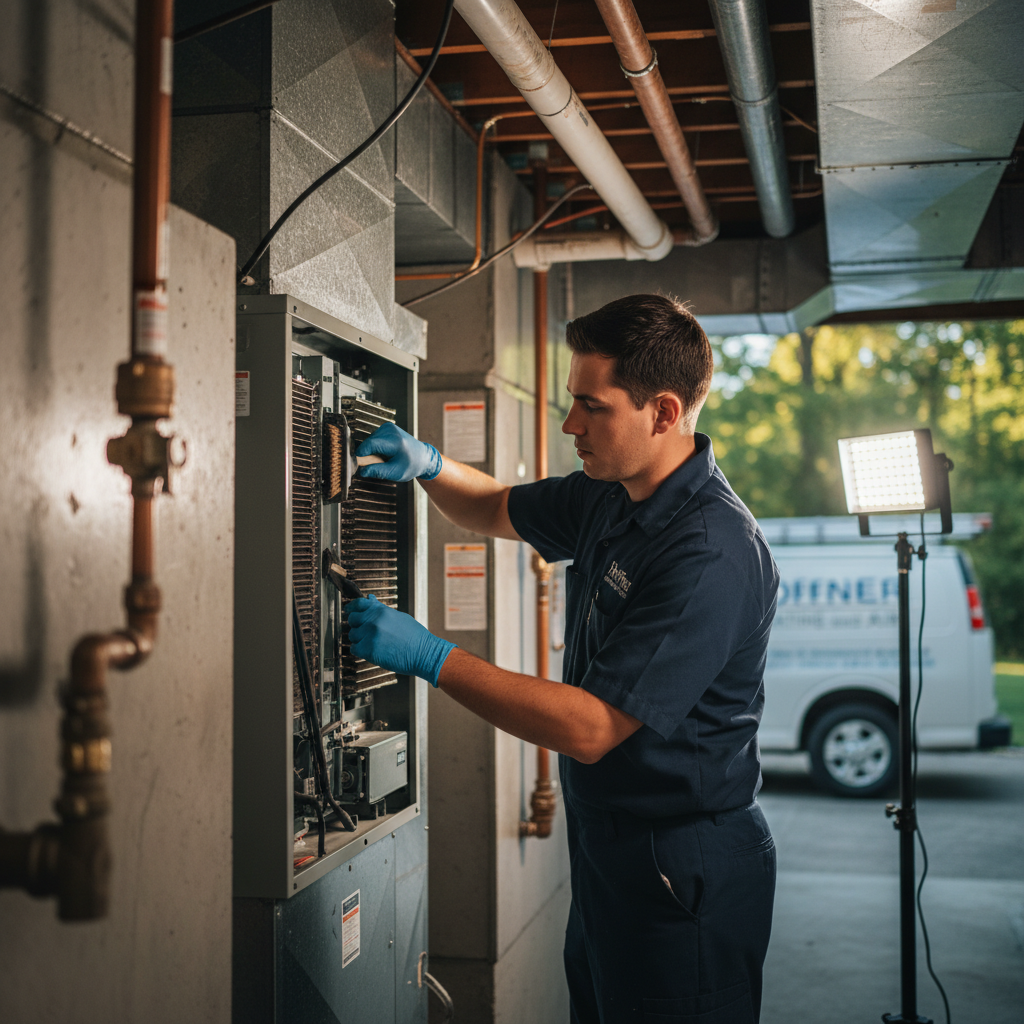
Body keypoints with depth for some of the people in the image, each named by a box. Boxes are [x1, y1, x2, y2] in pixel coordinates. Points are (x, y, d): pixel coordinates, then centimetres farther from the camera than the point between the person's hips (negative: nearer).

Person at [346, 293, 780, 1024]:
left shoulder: (712, 554, -27)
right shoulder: (609, 498, 3)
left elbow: (591, 729, -30)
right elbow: (499, 511, 21)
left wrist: (430, 657, -25)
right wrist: (427, 465, 0)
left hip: (685, 877, -9)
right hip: (608, 847, 9)